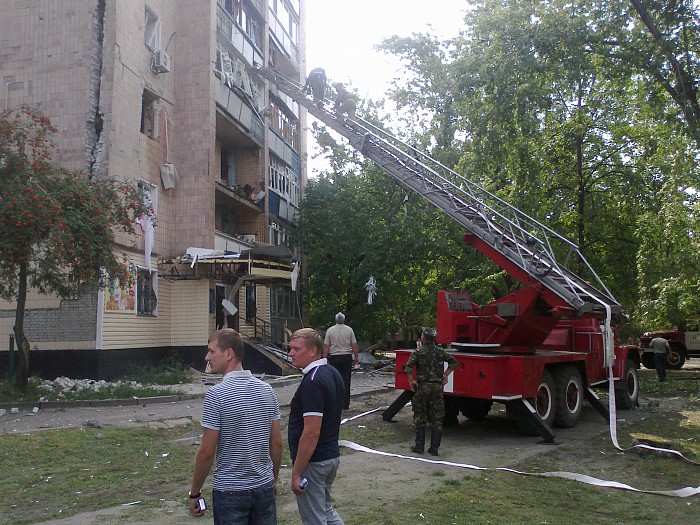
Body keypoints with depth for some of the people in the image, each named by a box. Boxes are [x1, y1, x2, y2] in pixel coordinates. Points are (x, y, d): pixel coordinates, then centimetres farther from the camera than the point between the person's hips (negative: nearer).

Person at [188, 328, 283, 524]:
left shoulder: (216, 394, -17)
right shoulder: (266, 390, -1)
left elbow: (207, 451, -15)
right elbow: (277, 443, 4)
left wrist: (195, 493, -3)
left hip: (230, 491, -4)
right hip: (264, 486, 5)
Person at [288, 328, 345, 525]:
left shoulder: (312, 382, -24)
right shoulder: (333, 373, 6)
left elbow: (311, 432, -27)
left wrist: (296, 473, -20)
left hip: (313, 462, -9)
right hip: (332, 456, 9)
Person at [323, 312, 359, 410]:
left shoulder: (330, 330, -2)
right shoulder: (349, 330, -1)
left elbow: (326, 346, -1)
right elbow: (354, 345, 1)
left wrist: (325, 357, 7)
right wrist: (356, 357, 11)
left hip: (334, 358, 0)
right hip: (347, 357, 1)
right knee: (346, 381, 4)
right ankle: (345, 404, 5)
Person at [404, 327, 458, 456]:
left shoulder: (418, 351, -3)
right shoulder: (440, 351, 6)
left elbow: (409, 366, -15)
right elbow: (453, 361, 3)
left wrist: (411, 381, -5)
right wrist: (445, 375, 8)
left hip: (423, 387, -2)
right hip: (437, 387, 2)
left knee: (420, 417, 10)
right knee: (437, 419, 7)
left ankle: (419, 446, 10)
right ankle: (434, 448, 9)